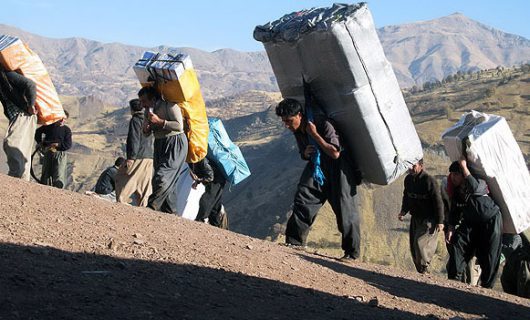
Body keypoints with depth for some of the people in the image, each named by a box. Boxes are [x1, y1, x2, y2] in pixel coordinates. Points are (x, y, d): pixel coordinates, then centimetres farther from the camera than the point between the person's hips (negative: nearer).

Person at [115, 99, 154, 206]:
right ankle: (142, 205, 5)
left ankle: (121, 202, -6)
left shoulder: (135, 120, -7)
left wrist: (131, 157, -16)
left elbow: (134, 140, -14)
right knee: (143, 184, 8)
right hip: (149, 157, 8)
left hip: (138, 157, -8)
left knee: (122, 179, 0)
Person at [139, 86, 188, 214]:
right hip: (160, 144, 9)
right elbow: (146, 133, 21)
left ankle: (150, 208, -19)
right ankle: (171, 212, 13)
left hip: (175, 143, -9)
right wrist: (146, 129, -3)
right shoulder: (149, 110, 12)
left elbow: (179, 126, -22)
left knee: (162, 178, -18)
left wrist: (159, 122, -22)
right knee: (169, 182, 9)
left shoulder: (169, 106, -12)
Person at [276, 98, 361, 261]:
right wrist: (306, 154, -11)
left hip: (338, 168, -7)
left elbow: (335, 153, -29)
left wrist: (314, 134, -29)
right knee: (303, 199, -5)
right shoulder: (298, 132, 0)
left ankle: (352, 252, -1)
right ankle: (294, 242, 2)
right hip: (317, 167, 7)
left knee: (344, 208, -8)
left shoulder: (323, 124, -24)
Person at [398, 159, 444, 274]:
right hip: (415, 217, 8)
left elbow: (438, 201, -16)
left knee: (420, 243, -17)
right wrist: (403, 211, 4)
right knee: (413, 247, 9)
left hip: (428, 219, -8)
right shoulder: (408, 179, 4)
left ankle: (424, 270, -4)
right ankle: (420, 270, 21)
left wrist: (440, 221, -15)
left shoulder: (429, 180, -19)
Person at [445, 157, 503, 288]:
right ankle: (454, 280, -11)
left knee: (490, 258, -3)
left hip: (491, 222, -5)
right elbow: (454, 211, 9)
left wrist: (464, 167, -35)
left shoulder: (480, 183, -18)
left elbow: (474, 187, -44)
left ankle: (486, 286, 11)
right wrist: (451, 228, -2)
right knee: (457, 244, -15)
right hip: (471, 223, 6)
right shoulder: (456, 191, 1)